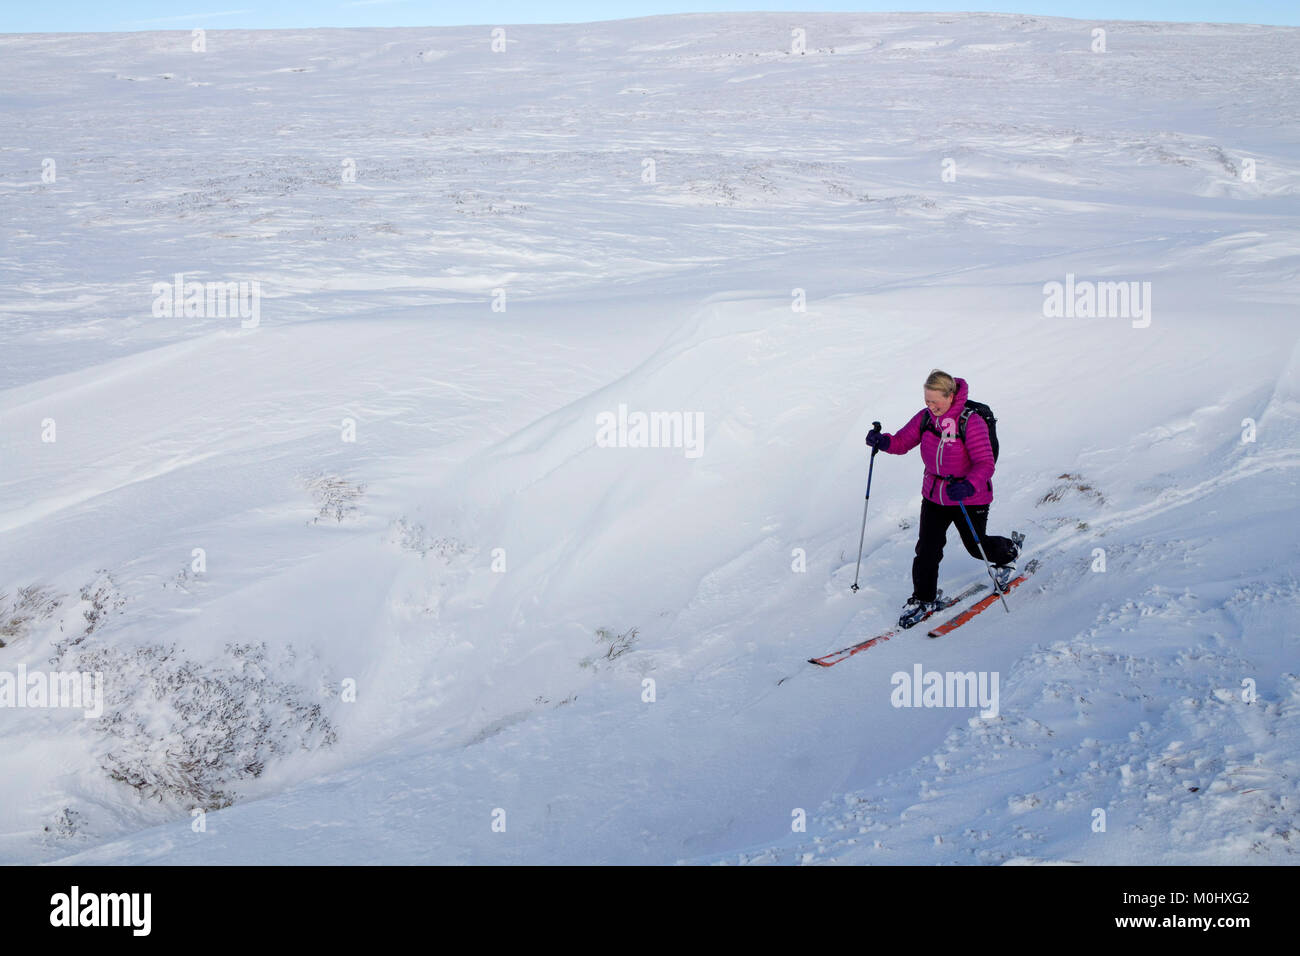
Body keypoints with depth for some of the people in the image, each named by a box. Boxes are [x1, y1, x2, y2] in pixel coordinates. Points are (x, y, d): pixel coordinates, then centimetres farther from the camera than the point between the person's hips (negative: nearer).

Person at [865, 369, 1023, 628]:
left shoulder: (971, 422, -24)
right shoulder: (925, 418, -6)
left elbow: (985, 464, -26)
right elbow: (903, 441, 3)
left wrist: (967, 486, -44)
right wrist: (883, 441, -20)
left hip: (969, 498, -4)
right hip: (934, 494, 4)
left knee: (976, 546, 15)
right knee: (927, 548, -1)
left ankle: (1009, 551, 48)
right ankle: (924, 599, 17)